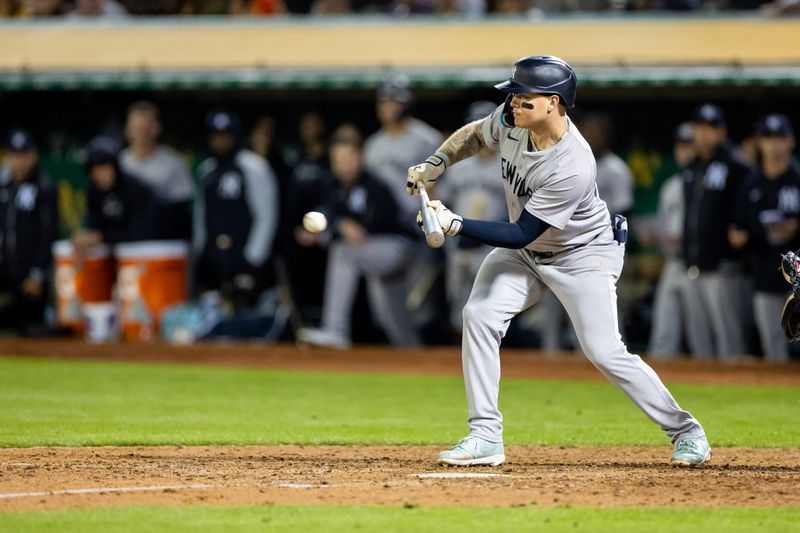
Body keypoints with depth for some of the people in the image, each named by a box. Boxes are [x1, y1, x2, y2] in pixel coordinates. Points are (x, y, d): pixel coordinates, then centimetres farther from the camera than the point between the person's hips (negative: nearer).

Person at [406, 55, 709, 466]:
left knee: (604, 351, -14)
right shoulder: (511, 120, -16)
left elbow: (521, 234, -32)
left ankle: (684, 431, 5)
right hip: (526, 252, 7)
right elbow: (475, 134, 9)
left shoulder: (573, 167, -36)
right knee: (480, 315, -14)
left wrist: (454, 224, -36)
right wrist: (435, 164, -8)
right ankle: (485, 437, -9)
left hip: (583, 254, -7)